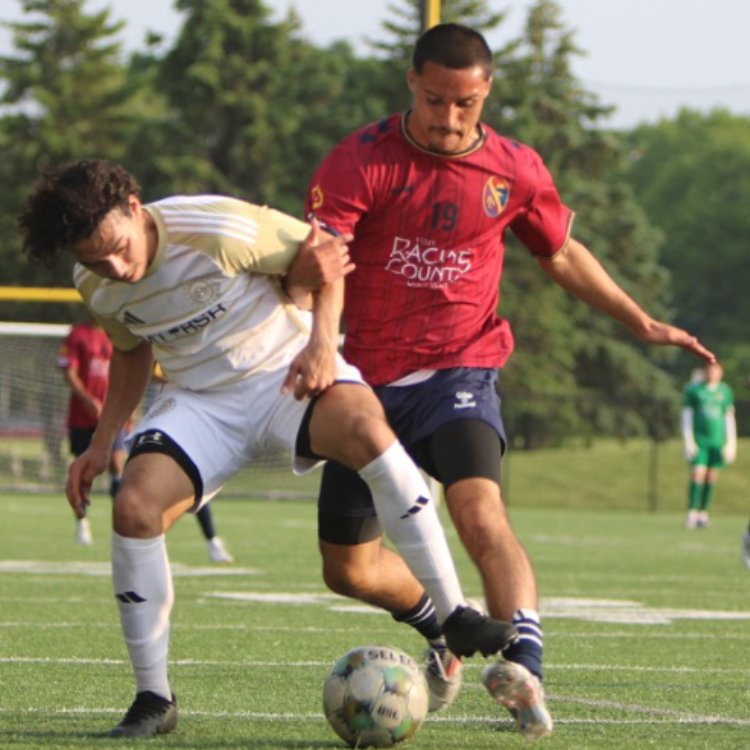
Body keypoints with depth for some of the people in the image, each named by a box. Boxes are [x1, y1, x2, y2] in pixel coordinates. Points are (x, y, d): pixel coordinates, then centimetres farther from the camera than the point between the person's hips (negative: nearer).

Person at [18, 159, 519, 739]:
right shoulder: (96, 287, -5)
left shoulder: (218, 229, -22)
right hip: (200, 400, 4)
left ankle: (455, 616, -28)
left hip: (284, 370, -4)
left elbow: (321, 252, -8)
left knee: (367, 428, -36)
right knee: (134, 506, -23)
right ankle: (153, 698, -8)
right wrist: (102, 443, 9)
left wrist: (323, 340, -22)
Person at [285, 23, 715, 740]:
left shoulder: (515, 171, 0)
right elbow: (312, 260, -21)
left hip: (458, 371, -1)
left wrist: (640, 321, 12)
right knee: (347, 568, 11)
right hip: (369, 378, 1)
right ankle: (443, 630, 40)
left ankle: (525, 669, -44)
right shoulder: (362, 160, -9)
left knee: (480, 511, -31)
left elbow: (562, 254, 19)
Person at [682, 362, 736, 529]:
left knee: (711, 477, 2)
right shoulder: (693, 389, 1)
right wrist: (688, 440, -6)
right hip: (699, 439, -3)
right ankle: (692, 514, -10)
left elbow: (729, 418, 12)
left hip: (718, 440, 3)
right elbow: (687, 415, 1)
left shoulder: (725, 391, 8)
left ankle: (703, 514, 10)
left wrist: (731, 443, 8)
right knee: (697, 474, -12)